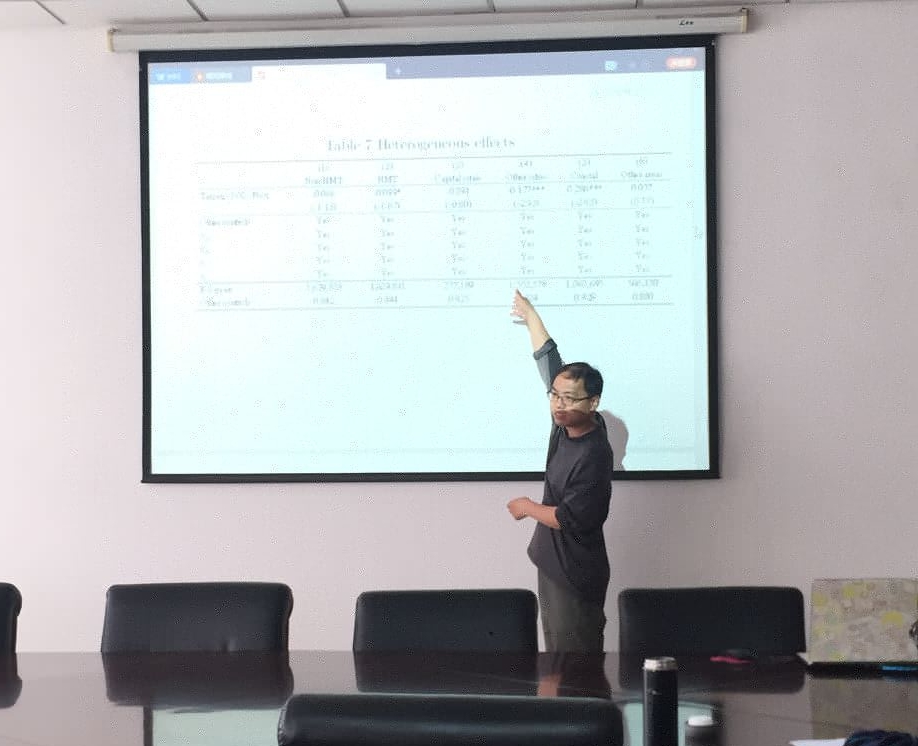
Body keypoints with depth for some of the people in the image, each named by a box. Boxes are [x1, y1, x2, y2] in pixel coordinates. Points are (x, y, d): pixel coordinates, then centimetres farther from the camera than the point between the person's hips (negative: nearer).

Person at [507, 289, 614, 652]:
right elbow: (550, 362, 11)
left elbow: (571, 518, -22)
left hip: (576, 575, -9)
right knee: (556, 659, 13)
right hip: (553, 564, 9)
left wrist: (528, 508, -7)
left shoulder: (593, 455, -23)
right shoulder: (567, 422, 0)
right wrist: (531, 316, 19)